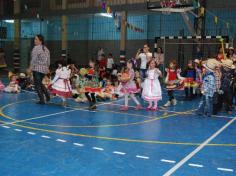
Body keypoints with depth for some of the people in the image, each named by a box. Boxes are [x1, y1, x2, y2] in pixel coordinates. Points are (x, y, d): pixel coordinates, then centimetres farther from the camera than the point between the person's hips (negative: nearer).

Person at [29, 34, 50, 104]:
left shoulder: (36, 48, -11)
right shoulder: (46, 48, 11)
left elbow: (34, 59, -16)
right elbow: (48, 60, 15)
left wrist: (30, 67, -10)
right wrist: (47, 68, 22)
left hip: (37, 68, -7)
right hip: (44, 69, 7)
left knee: (37, 85, 1)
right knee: (40, 83, 23)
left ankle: (42, 100, 1)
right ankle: (47, 95, 13)